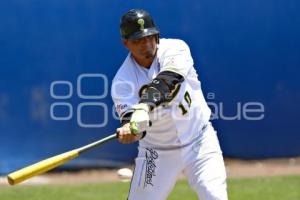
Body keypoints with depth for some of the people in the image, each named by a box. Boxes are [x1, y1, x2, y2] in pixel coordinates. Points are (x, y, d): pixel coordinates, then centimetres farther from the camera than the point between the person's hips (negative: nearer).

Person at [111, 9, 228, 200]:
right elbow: (129, 117, -27)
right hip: (156, 152, 1)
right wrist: (130, 129, -53)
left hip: (198, 140, -1)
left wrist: (144, 107, -52)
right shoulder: (123, 81, -14)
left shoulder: (175, 48, -15)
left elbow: (168, 79, -35)